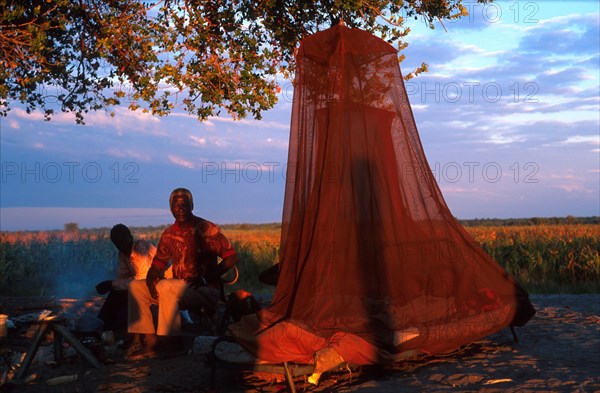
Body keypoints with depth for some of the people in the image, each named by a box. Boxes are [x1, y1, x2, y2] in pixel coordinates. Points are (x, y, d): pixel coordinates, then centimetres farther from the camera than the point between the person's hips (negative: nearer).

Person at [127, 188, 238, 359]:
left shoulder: (206, 229, -8)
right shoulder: (169, 234, 9)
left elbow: (231, 257, -11)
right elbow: (159, 261, 14)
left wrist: (206, 278, -20)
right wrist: (151, 277, -11)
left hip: (206, 291, -7)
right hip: (179, 290, 7)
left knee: (165, 286, -31)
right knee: (135, 286, -3)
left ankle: (172, 342, -19)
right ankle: (151, 343, -12)